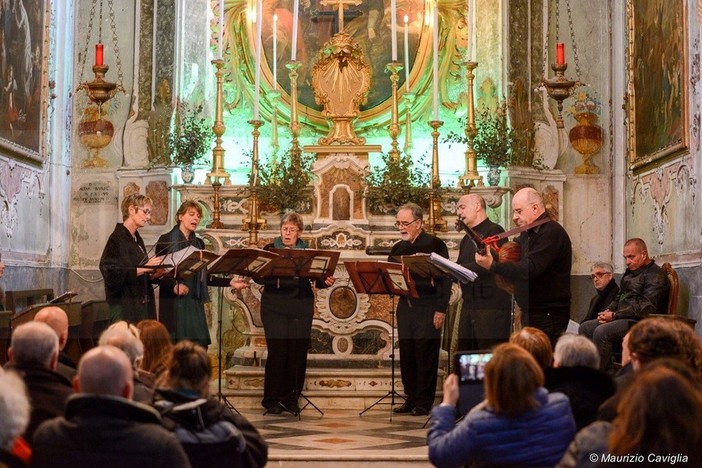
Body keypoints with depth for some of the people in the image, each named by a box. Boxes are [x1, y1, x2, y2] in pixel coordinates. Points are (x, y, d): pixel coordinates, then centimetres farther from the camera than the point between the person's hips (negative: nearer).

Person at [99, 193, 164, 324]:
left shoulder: (137, 239, 15)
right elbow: (112, 274, -18)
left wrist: (154, 273, 3)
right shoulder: (117, 238, -10)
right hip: (124, 305, -8)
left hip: (142, 305, 8)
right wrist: (144, 268, -20)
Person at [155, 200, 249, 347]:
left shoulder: (199, 243, 15)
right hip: (173, 304, -5)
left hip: (194, 304, 5)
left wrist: (229, 282, 5)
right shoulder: (166, 240, -2)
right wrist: (173, 285, -24)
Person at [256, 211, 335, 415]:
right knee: (277, 351, -6)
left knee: (298, 353, 1)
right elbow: (258, 277, -5)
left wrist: (325, 282, -16)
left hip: (301, 310, 2)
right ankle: (272, 400, 5)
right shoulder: (270, 249, 4)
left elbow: (317, 278, 6)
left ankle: (291, 399, 13)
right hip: (275, 308, -2)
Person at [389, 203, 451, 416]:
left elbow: (445, 279, -7)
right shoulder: (397, 249, 14)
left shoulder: (435, 245, -4)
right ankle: (411, 398, 17)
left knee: (425, 356, -3)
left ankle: (424, 402, 4)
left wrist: (441, 310, -13)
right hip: (405, 307, 6)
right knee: (406, 356, 7)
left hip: (428, 308, -6)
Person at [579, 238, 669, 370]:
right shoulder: (630, 273, 21)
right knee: (585, 328, -2)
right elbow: (619, 298, 28)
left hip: (640, 321, -10)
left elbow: (647, 307, -19)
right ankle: (606, 368, -10)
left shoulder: (655, 275, -9)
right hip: (624, 319, 10)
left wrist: (614, 315, -17)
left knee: (601, 332, -30)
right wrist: (607, 311, 4)